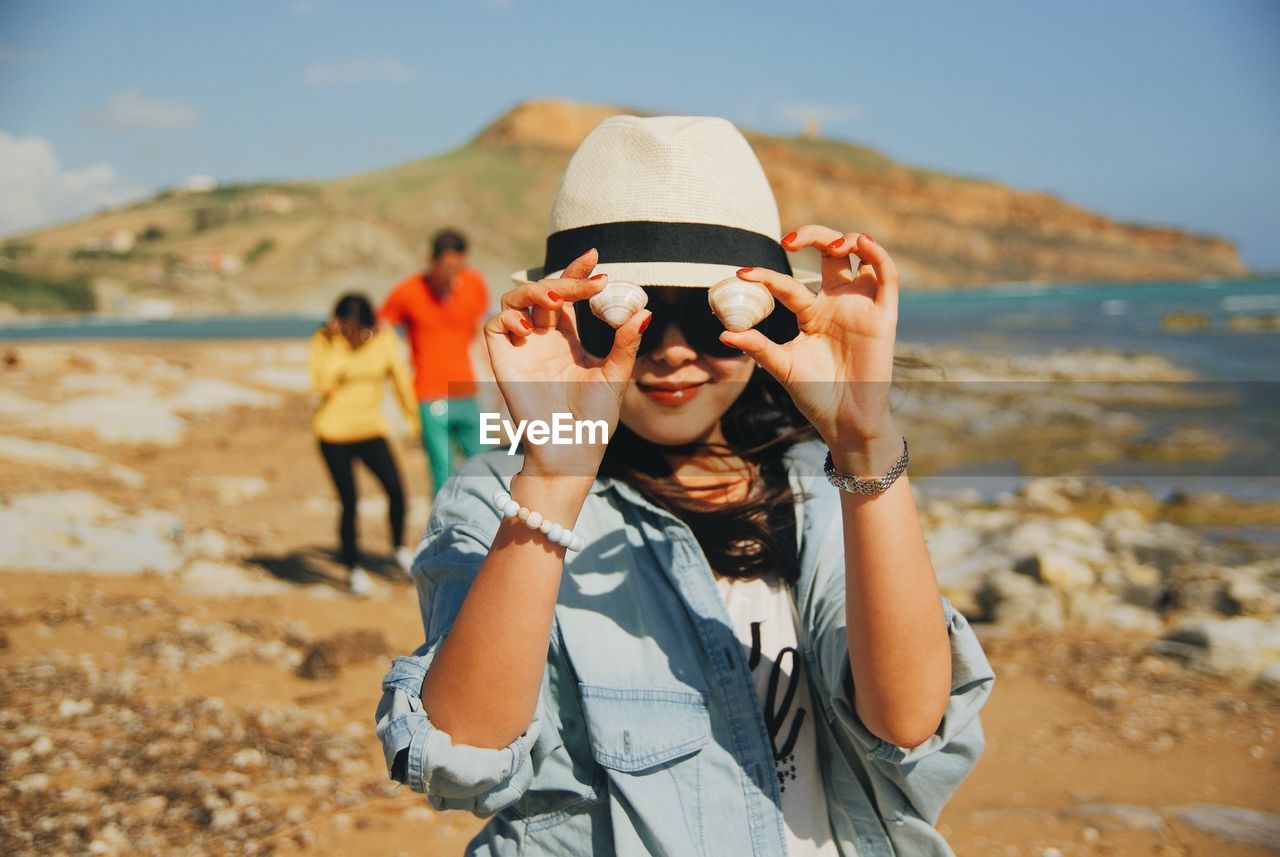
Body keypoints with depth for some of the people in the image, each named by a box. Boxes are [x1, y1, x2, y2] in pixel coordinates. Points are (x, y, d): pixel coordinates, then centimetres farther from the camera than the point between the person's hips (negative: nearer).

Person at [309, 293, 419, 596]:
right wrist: (333, 342, -23)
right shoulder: (324, 341, -8)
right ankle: (353, 568, 17)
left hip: (371, 430, 2)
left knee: (395, 488, -17)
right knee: (349, 502, -3)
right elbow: (322, 384, -21)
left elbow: (400, 376, 8)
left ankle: (400, 546, 10)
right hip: (334, 433, -2)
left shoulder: (384, 340, -2)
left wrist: (415, 417, 14)